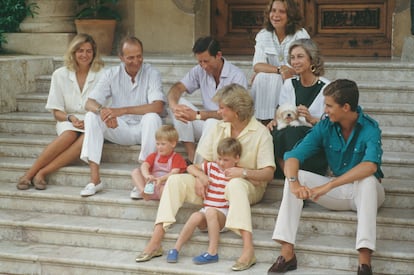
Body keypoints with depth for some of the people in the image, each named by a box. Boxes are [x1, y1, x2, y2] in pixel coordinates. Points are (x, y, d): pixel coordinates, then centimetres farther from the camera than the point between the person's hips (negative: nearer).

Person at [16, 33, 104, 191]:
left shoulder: (101, 74, 0)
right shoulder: (60, 75, 4)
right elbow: (57, 112, 5)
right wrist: (70, 118, -16)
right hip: (67, 121, 1)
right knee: (69, 135, -36)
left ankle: (42, 172, -34)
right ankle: (30, 173, -31)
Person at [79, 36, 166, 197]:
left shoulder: (152, 74, -10)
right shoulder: (112, 74, -1)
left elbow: (158, 107, -26)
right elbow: (90, 103, -8)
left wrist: (122, 110, -33)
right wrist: (102, 110, -34)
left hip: (143, 129, -3)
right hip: (120, 129, 3)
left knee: (152, 118, -35)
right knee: (91, 116, -20)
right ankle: (95, 180, -22)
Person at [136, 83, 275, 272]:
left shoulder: (260, 132, -7)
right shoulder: (218, 129, 9)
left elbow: (268, 173, -13)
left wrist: (244, 172, -29)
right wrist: (200, 178, -13)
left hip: (250, 186, -5)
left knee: (235, 184, -42)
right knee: (175, 180, -14)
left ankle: (248, 249, -50)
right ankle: (155, 242, -20)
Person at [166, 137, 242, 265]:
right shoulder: (212, 166, 14)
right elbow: (191, 168, 21)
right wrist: (201, 175, 4)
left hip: (223, 215, -3)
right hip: (206, 212, 4)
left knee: (210, 211, -37)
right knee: (196, 216, -31)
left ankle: (212, 253, -35)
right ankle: (175, 249, -24)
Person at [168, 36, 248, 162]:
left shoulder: (237, 76, -16)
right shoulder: (199, 71, 2)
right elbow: (177, 88, -2)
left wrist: (198, 115, -28)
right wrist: (174, 106, -26)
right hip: (206, 121, 6)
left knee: (211, 123, -37)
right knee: (180, 103, -14)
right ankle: (191, 158, -19)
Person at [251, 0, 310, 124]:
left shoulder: (301, 35, -10)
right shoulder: (263, 35, 1)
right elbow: (257, 66, -10)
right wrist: (279, 70, -29)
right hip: (268, 85, 4)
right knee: (261, 78, -27)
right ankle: (264, 121, -19)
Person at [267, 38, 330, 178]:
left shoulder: (325, 87, -3)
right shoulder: (289, 84, 13)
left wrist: (311, 119, -21)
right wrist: (275, 121, -8)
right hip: (289, 137, 4)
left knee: (292, 132, -36)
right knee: (272, 134, -30)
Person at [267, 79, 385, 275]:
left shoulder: (369, 128, -19)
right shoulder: (325, 127, -6)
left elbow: (370, 165, -38)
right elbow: (293, 157, -14)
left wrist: (328, 186, -45)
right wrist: (294, 183, -36)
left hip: (365, 192, -4)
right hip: (337, 192, 4)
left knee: (368, 179, -37)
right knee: (296, 176, -15)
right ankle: (287, 252, -23)